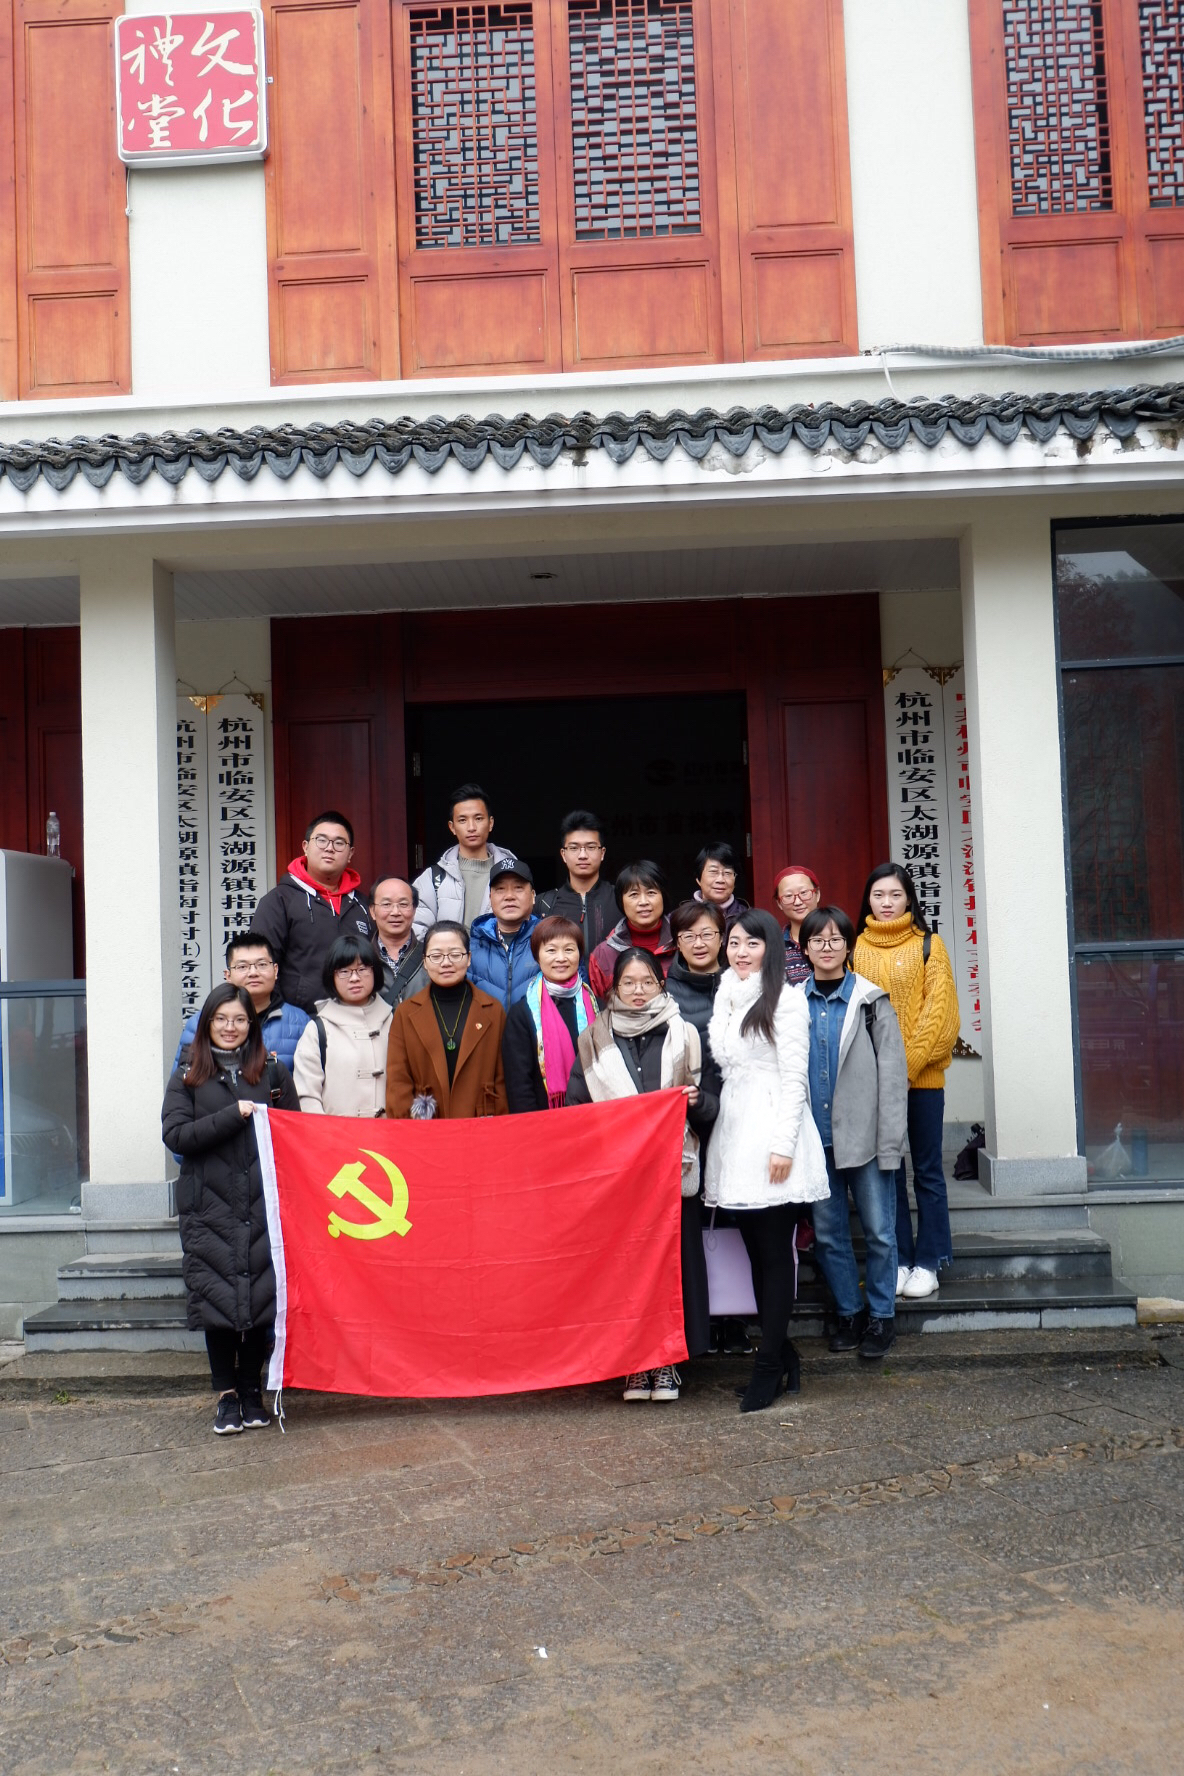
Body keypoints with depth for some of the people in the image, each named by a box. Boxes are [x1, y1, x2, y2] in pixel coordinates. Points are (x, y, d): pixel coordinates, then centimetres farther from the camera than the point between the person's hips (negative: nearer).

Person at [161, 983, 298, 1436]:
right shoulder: (188, 1077, 8)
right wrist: (235, 1114, -11)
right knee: (217, 1297, -2)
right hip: (210, 1209, 0)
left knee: (262, 1297, -1)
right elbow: (175, 1135, -5)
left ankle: (252, 1391, 15)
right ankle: (225, 1395, 11)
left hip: (263, 1206, 1)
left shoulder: (273, 1072, 10)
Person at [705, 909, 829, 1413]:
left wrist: (783, 1144, -14)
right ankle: (782, 1353, 15)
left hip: (772, 1134, -7)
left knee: (775, 1251, -2)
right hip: (735, 1136, 7)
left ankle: (769, 1365, 2)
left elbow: (794, 1078, -9)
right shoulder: (725, 1000, 17)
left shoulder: (786, 999, -4)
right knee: (755, 1249, 8)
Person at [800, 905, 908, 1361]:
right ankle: (849, 1312, 24)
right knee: (827, 1233, 9)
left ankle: (882, 1315, 17)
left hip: (864, 1136, -2)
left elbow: (893, 1073, -3)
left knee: (878, 1230, 2)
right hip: (816, 1139, 3)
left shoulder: (871, 1001, 0)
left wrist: (890, 1142, -9)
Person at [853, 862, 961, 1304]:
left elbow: (940, 1008, -4)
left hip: (922, 1077, -2)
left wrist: (910, 1061, -12)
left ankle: (927, 1263, 11)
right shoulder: (857, 949, 6)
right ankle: (898, 1261, 14)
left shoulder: (929, 946, 2)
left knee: (927, 1171, 4)